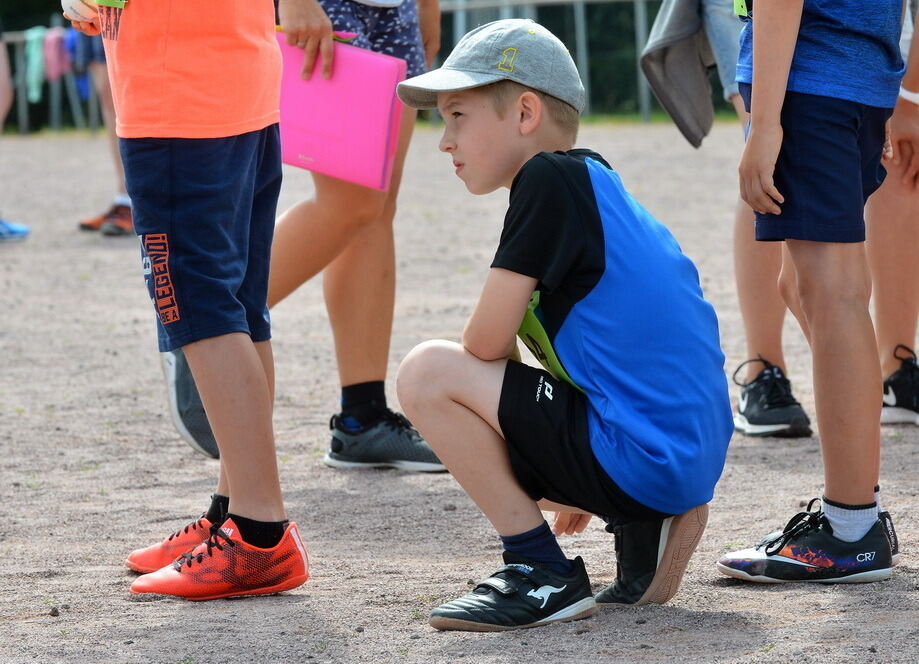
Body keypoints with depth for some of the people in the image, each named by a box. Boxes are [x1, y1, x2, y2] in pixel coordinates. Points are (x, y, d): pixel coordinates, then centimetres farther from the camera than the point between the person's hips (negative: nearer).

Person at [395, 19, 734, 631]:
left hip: (637, 460, -10)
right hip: (693, 458, 10)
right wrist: (565, 483, 34)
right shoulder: (594, 182, 18)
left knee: (428, 374, -8)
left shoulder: (549, 180, -10)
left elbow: (486, 344, -12)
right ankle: (648, 526, 11)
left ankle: (545, 573, -4)